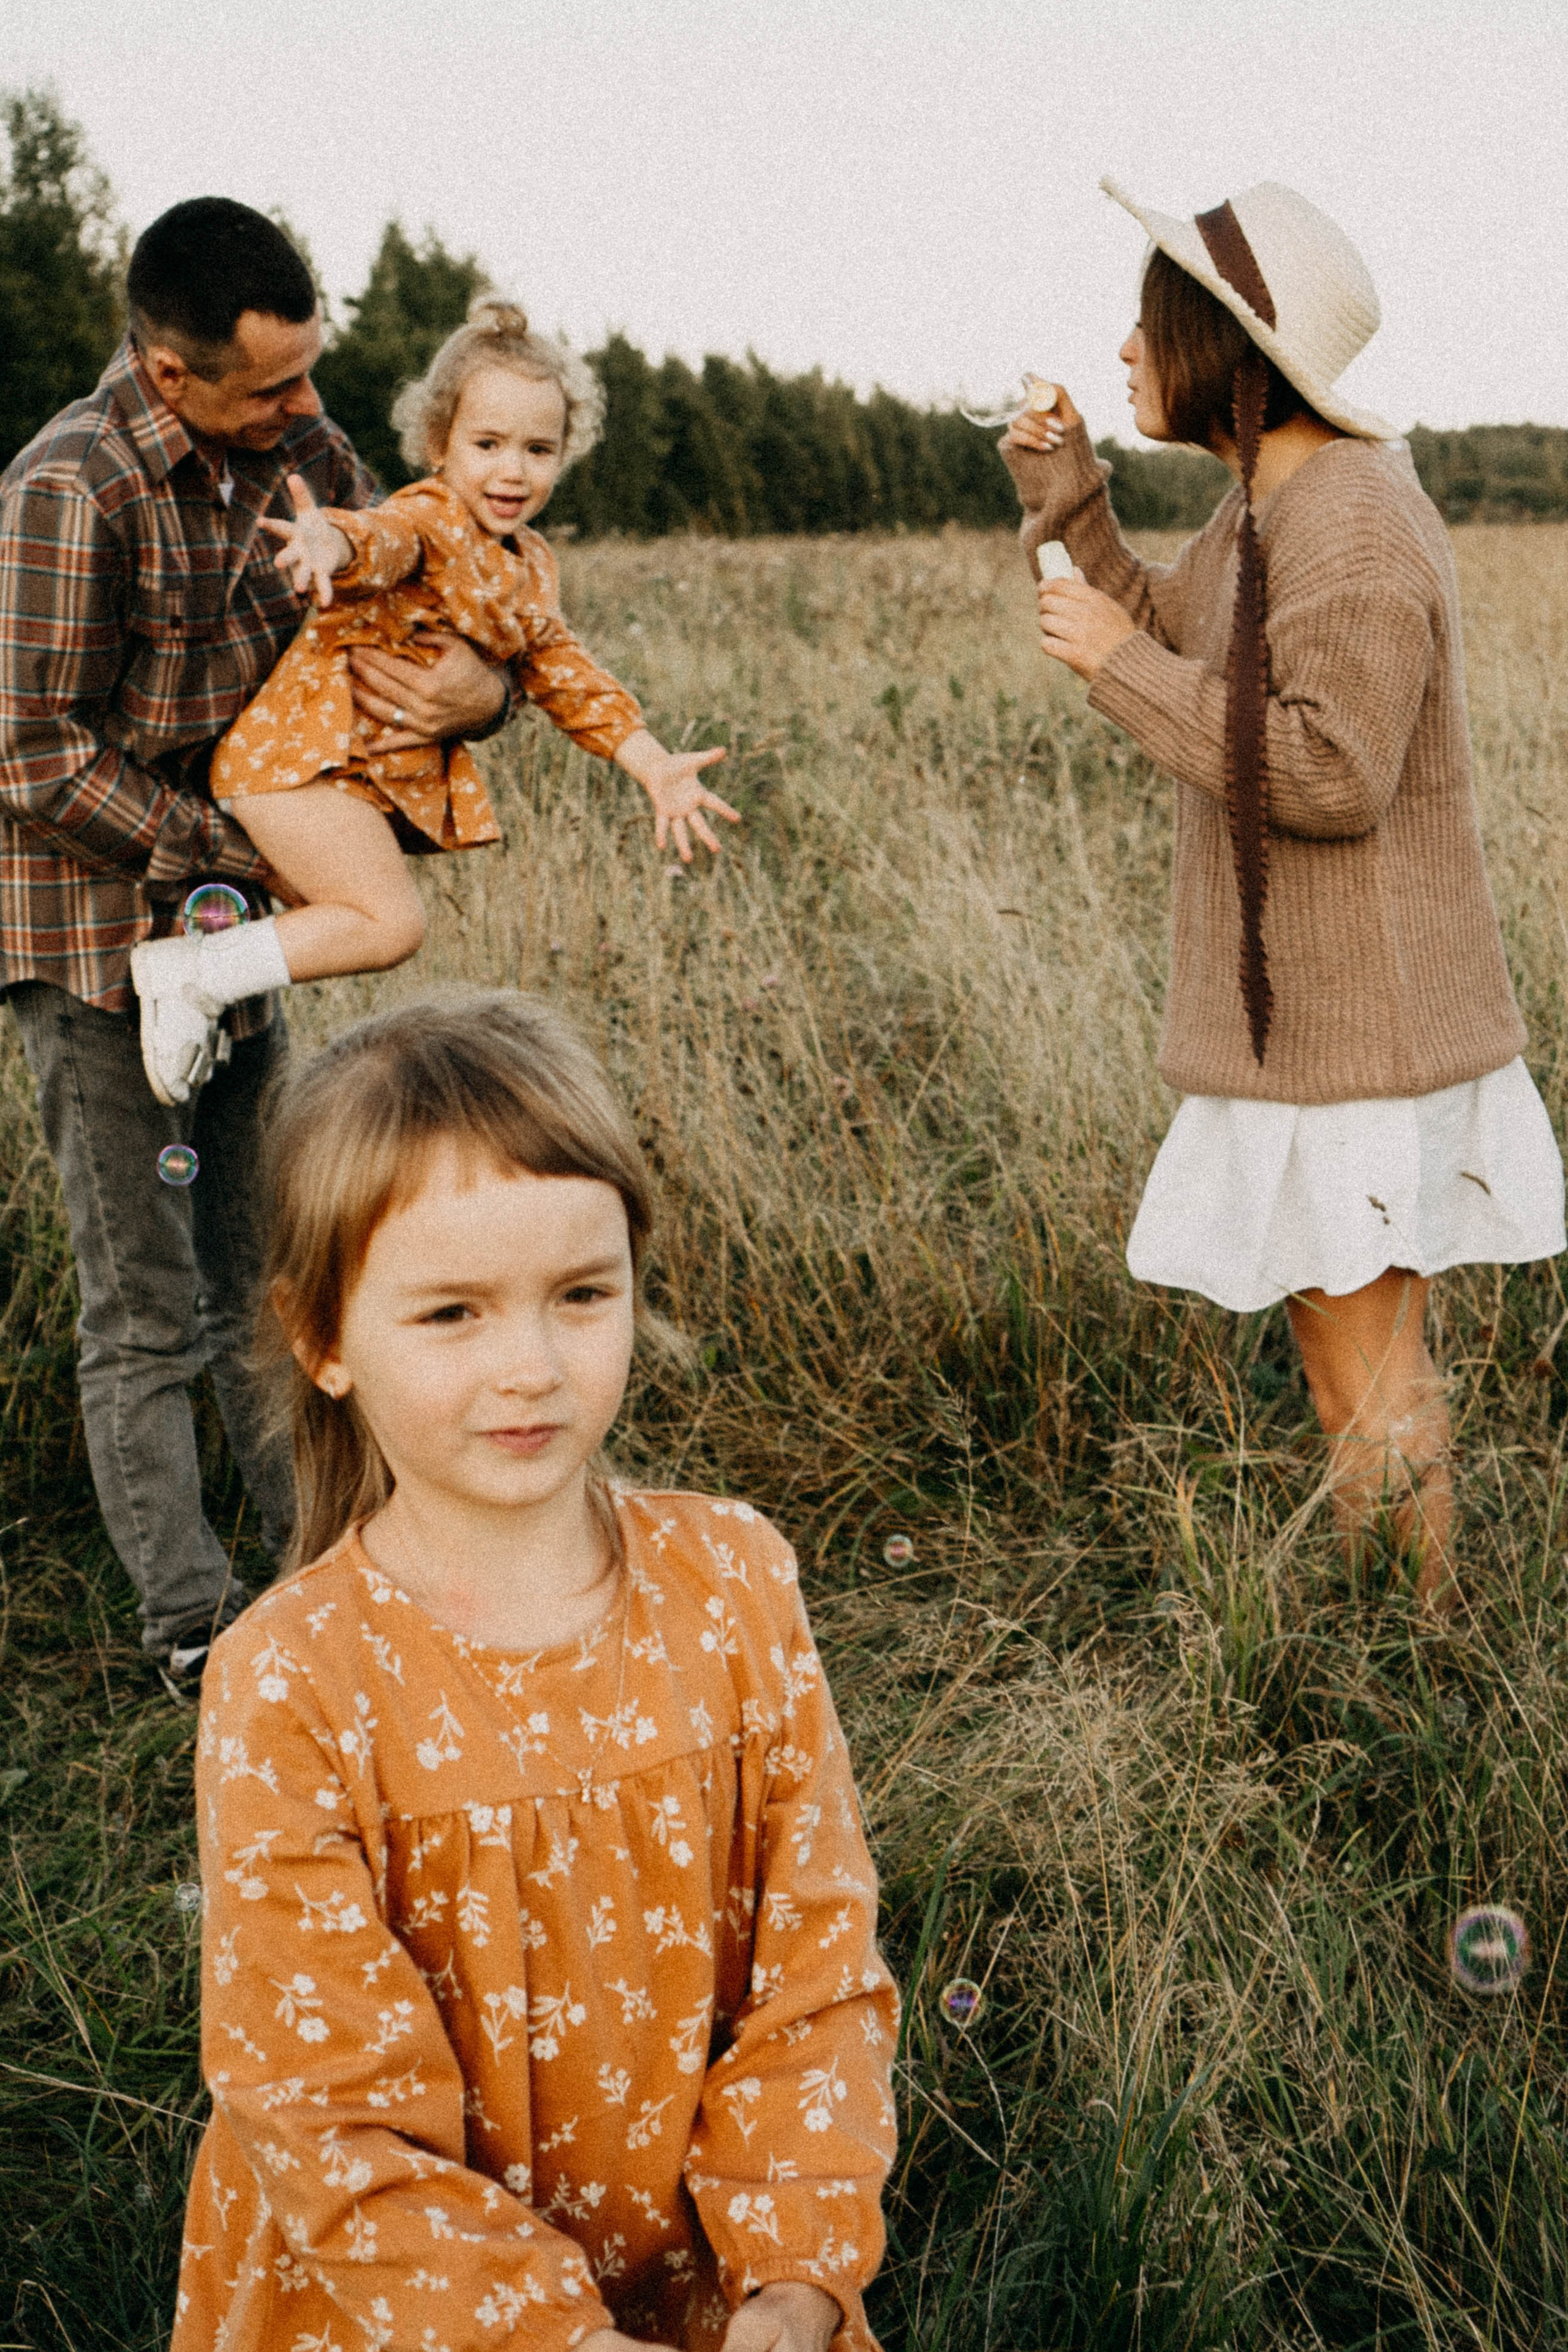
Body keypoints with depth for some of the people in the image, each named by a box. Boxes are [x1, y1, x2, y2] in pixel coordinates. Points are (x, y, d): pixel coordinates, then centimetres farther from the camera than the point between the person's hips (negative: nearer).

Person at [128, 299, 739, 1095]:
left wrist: (654, 765, 10)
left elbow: (562, 673, 18)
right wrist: (334, 544, -65)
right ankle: (190, 974, -12)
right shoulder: (429, 520, -17)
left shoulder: (529, 566, 11)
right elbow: (382, 540, -40)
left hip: (385, 773, 9)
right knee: (388, 923, -18)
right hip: (303, 751, -9)